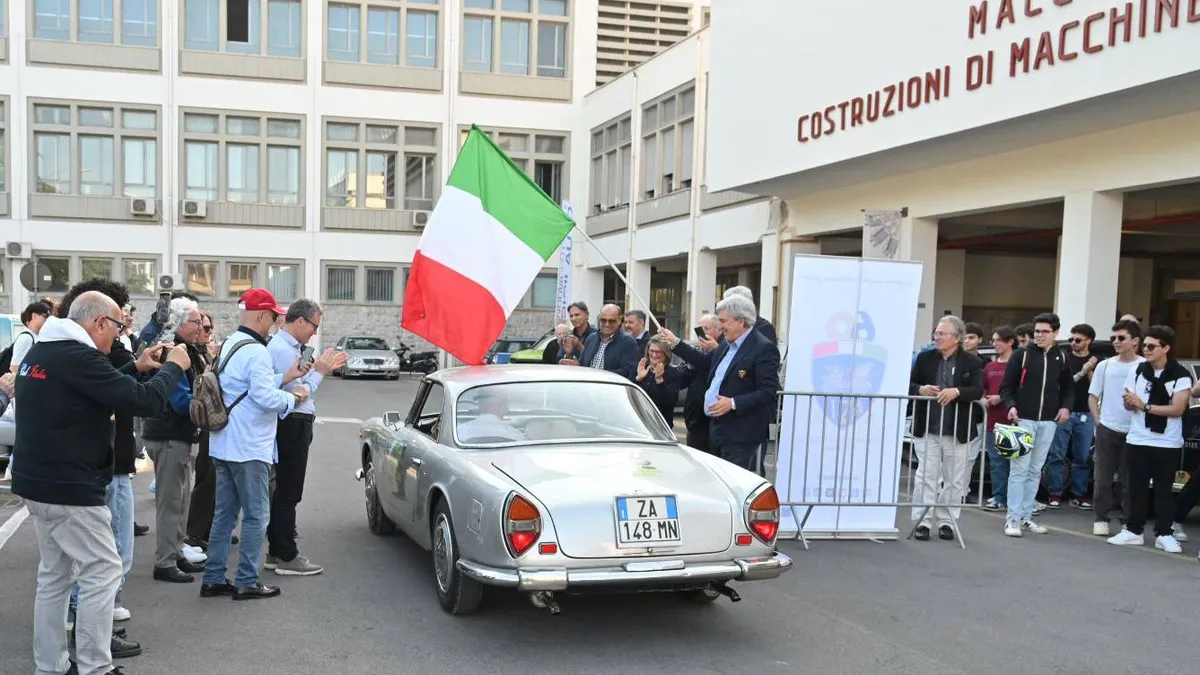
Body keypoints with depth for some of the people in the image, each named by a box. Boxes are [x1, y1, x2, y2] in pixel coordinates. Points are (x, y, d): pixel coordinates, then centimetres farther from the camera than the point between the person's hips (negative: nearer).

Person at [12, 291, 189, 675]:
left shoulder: (41, 352, 11)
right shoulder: (78, 356, -20)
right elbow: (143, 402, -22)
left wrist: (137, 368, 16)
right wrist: (173, 367, -7)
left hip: (39, 482, 10)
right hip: (68, 487, -10)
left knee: (55, 574, 17)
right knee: (102, 571, -2)